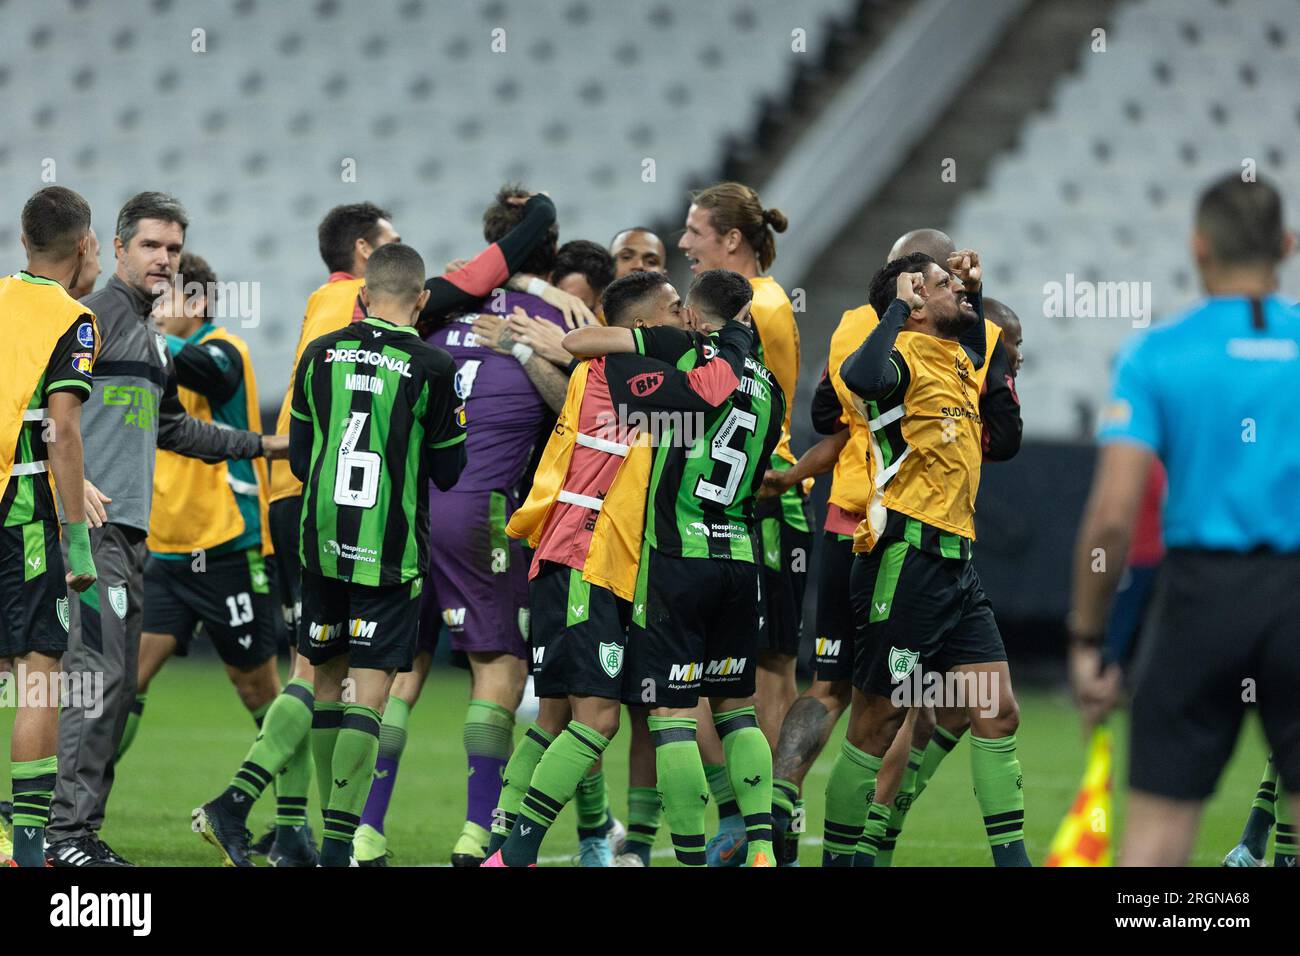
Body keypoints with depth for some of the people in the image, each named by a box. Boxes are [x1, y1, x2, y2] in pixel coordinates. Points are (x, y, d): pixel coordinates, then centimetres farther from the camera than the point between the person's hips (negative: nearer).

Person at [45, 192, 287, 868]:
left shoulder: (156, 343, 22)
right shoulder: (92, 318, -6)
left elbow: (170, 428, 35)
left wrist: (260, 446, 39)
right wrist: (70, 478, -23)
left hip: (131, 529, 9)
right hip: (92, 523, -9)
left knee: (116, 677, 7)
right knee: (99, 668, -14)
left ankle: (77, 829, 9)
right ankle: (69, 831, -15)